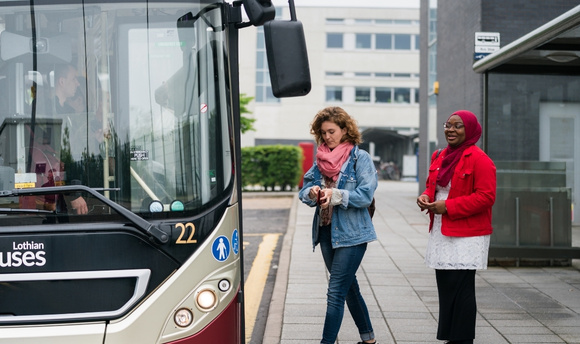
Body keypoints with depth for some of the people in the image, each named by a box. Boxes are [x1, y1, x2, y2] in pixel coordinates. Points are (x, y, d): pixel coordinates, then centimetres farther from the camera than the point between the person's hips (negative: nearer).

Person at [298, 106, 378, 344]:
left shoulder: (360, 158, -6)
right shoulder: (320, 159, 10)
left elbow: (366, 195, -15)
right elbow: (304, 191, 8)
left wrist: (336, 195, -25)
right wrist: (312, 193, -14)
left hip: (351, 234, -7)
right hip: (326, 232, 7)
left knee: (335, 293, -10)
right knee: (349, 287, 17)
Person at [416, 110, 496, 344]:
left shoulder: (479, 159, -12)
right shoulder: (440, 157, 13)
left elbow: (486, 197, -17)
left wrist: (447, 207, -19)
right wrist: (426, 197, 1)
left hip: (466, 237, -8)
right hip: (441, 234, 8)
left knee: (461, 289, -4)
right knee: (446, 287, 11)